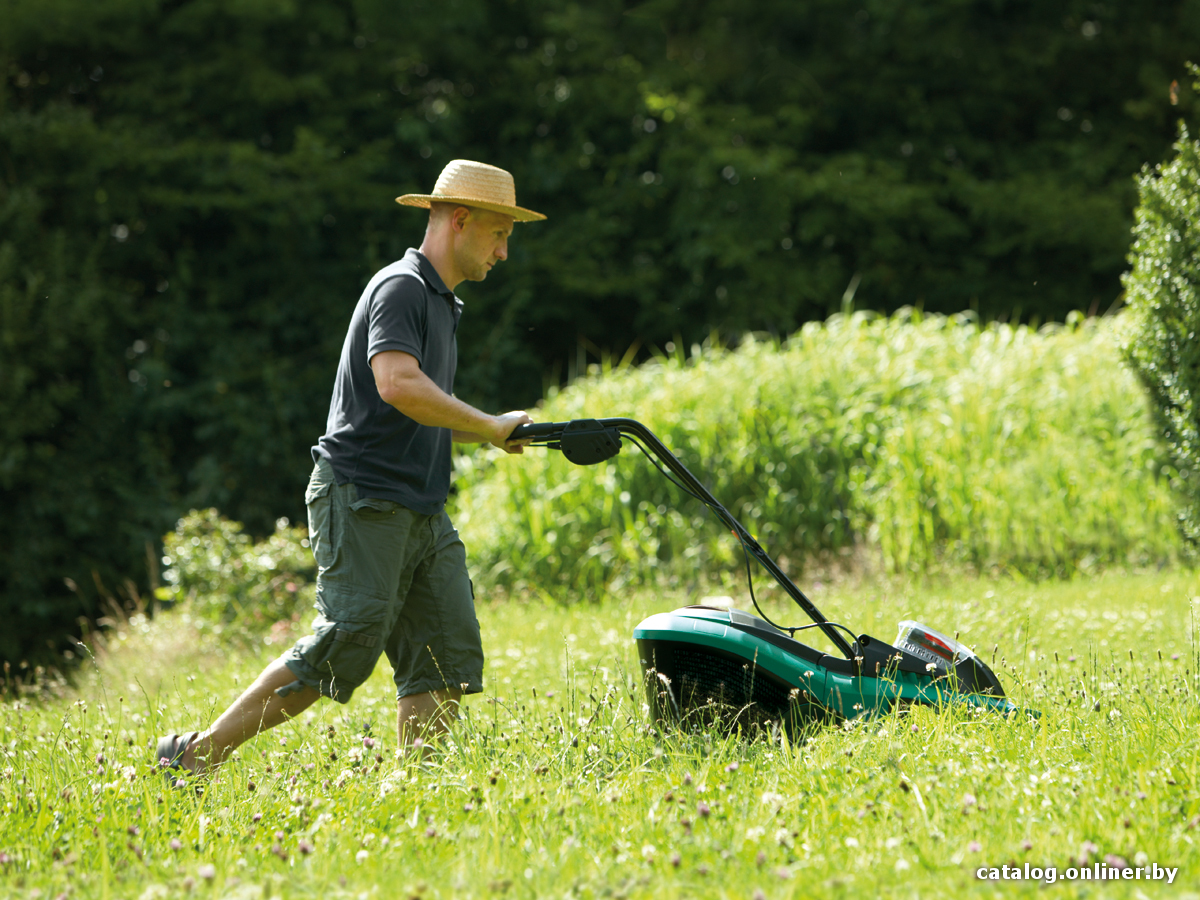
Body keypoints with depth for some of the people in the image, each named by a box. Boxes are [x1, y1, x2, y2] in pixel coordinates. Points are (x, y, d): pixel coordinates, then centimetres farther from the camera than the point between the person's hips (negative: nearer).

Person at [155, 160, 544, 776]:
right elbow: (397, 385, -26)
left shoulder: (440, 303, 22)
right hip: (363, 499, -10)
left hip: (420, 511, 10)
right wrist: (490, 427, -18)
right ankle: (195, 755, -6)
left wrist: (490, 434, 13)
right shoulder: (400, 288, -9)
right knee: (345, 648, -14)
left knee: (450, 658, 0)